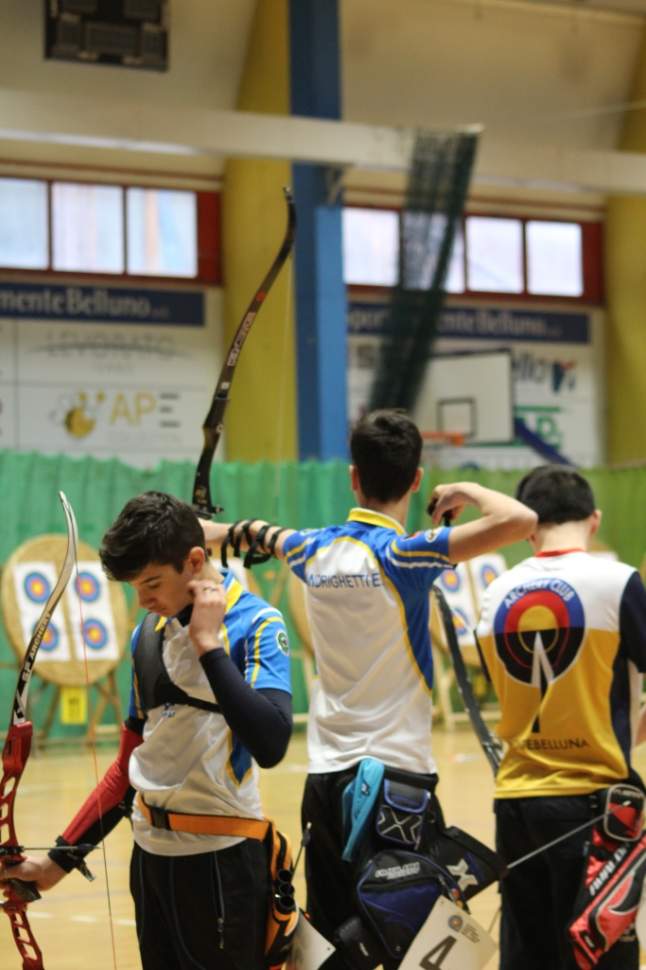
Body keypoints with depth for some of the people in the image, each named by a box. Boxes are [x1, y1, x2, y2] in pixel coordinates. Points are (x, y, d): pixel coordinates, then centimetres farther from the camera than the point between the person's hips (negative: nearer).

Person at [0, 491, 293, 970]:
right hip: (150, 853, 6)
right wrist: (61, 858, 12)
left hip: (221, 857, -6)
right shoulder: (148, 632, 8)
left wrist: (209, 644, -22)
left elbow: (270, 746, -26)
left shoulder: (256, 624, -10)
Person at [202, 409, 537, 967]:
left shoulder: (315, 550, 6)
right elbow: (519, 521, -22)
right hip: (396, 776, -6)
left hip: (325, 780, 6)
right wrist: (469, 491, -1)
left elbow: (265, 536, 31)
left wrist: (236, 531, 54)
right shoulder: (402, 555, -13)